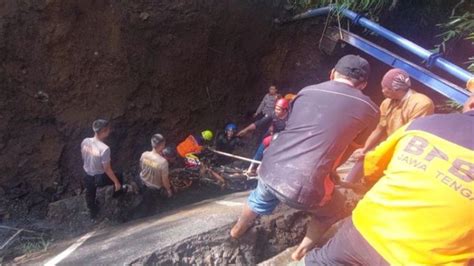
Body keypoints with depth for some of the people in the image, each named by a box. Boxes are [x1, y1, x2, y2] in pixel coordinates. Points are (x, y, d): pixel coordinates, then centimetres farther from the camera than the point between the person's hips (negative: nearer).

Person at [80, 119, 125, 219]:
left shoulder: (85, 141, -16)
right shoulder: (104, 149, -35)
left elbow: (83, 157, 3)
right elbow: (107, 169, -25)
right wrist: (116, 182, -11)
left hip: (87, 176, 5)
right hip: (100, 178, -5)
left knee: (90, 194, 31)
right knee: (119, 178, 26)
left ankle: (93, 212, 57)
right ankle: (117, 192, 56)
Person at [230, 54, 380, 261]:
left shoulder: (307, 91, 12)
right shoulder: (369, 110, 5)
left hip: (270, 169, 5)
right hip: (304, 187, -4)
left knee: (261, 198, 38)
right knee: (333, 211, 31)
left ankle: (238, 229, 63)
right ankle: (302, 251, 44)